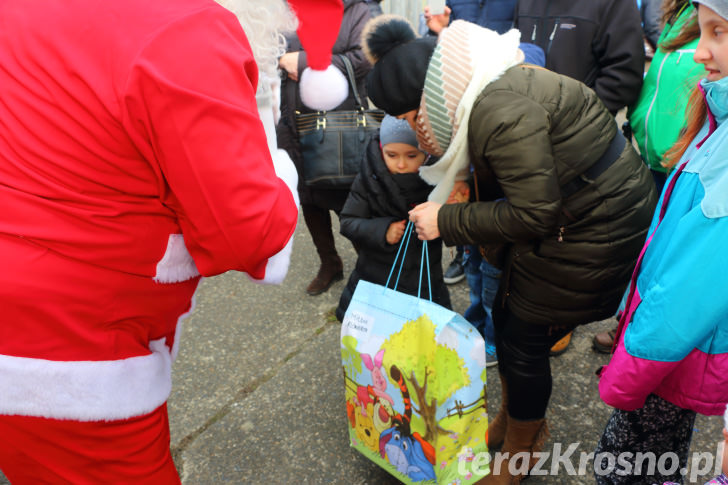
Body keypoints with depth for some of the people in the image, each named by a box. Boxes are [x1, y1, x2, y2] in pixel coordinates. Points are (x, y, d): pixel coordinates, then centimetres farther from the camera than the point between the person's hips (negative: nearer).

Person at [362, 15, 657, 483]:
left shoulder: (500, 113, -30)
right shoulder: (484, 90, 1)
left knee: (524, 343, 3)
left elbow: (534, 214, -26)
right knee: (507, 318, 17)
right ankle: (514, 416, 44)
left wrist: (447, 220, -18)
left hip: (594, 231, -9)